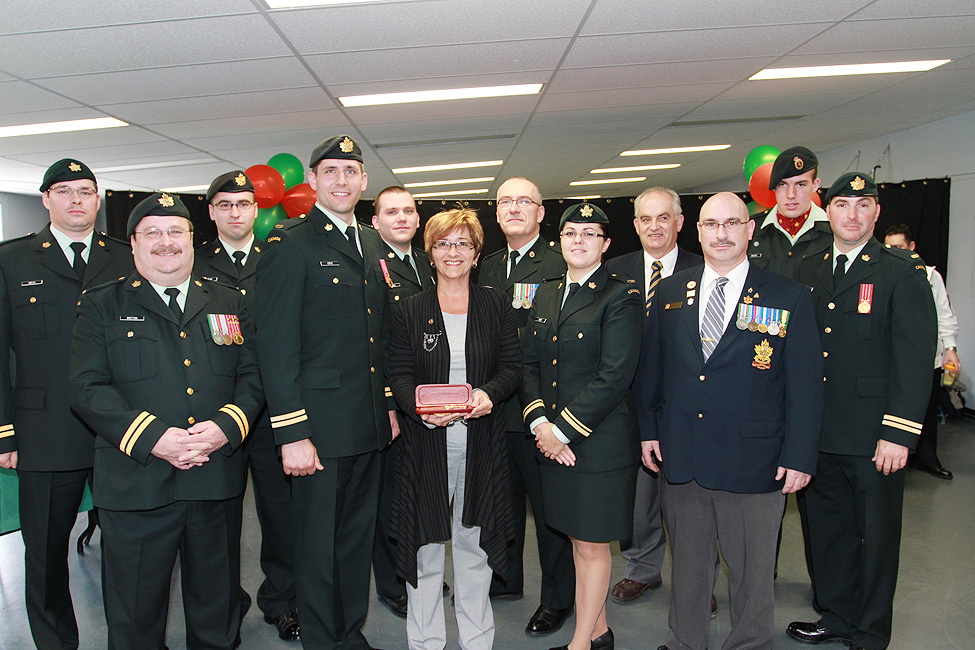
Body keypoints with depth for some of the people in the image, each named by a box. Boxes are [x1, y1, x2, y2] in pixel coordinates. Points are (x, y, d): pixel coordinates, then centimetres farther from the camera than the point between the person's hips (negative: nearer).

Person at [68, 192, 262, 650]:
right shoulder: (102, 305, 5)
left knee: (217, 606, 16)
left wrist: (224, 428, -12)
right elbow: (87, 387, -5)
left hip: (218, 481, 2)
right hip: (135, 486, -2)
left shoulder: (228, 304, 12)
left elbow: (252, 376, 7)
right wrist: (154, 438, -17)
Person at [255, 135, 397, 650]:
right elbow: (276, 347, -14)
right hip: (319, 426, -7)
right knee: (318, 546, 7)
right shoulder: (288, 243, -9)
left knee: (359, 537, 18)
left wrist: (390, 404, 15)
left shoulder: (370, 242, 14)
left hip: (370, 427, 7)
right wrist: (291, 434, -17)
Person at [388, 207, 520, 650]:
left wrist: (489, 393, -18)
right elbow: (398, 373, 0)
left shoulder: (497, 306, 6)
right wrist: (421, 407, -20)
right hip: (426, 443, 0)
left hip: (482, 442, 1)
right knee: (425, 541, 7)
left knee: (474, 540, 11)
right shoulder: (411, 311, 4)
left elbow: (512, 367, 3)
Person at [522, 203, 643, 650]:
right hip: (553, 440, 6)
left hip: (599, 441, -6)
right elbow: (529, 362, 8)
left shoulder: (622, 298, -9)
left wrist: (563, 430, -16)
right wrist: (539, 422, -6)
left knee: (592, 544, 6)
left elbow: (615, 376, -16)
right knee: (578, 538, 16)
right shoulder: (546, 295, 11)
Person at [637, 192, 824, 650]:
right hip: (679, 458, 3)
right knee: (687, 562, 18)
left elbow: (806, 384, -4)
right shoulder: (670, 293, 5)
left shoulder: (788, 297, -4)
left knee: (752, 571, 13)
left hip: (753, 461, -2)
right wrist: (649, 430, 6)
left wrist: (800, 455, -7)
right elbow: (650, 368, 10)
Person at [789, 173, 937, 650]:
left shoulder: (902, 272, -5)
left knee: (877, 536, 10)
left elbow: (915, 358, -10)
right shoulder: (808, 272, 9)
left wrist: (898, 434, -16)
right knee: (827, 527, 16)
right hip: (819, 432, 4)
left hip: (874, 436, -4)